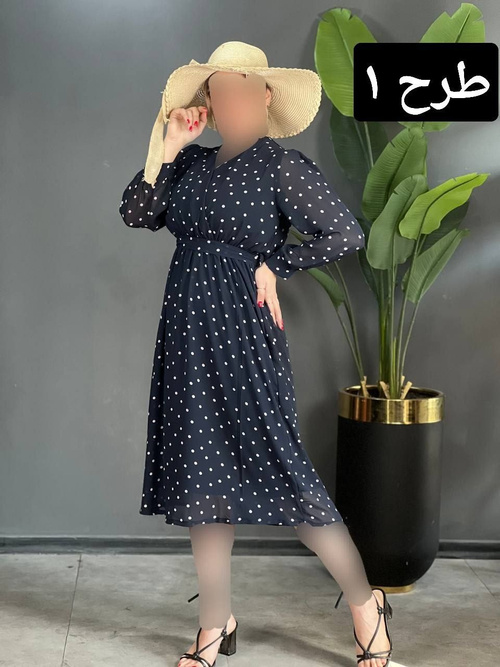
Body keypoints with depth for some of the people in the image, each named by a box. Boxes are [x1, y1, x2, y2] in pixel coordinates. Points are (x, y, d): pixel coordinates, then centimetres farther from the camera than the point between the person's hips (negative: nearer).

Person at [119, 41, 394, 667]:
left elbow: (346, 235, -8)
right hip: (189, 335, 6)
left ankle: (365, 602, 9)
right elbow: (136, 214, 5)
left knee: (273, 464, -7)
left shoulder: (282, 166, -5)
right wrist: (164, 149, -2)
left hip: (242, 333, -6)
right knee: (203, 471, 9)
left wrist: (274, 265, -5)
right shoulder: (191, 163, 13)